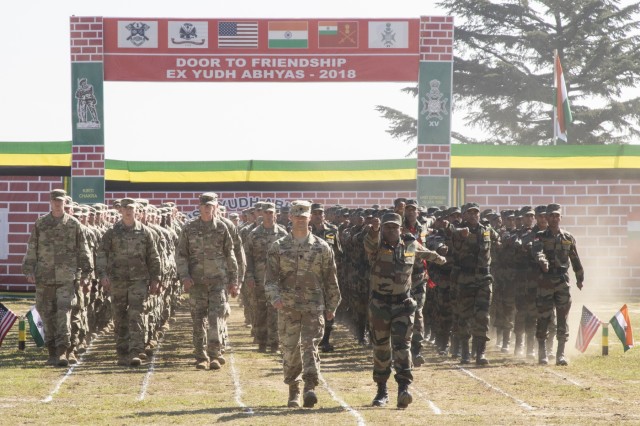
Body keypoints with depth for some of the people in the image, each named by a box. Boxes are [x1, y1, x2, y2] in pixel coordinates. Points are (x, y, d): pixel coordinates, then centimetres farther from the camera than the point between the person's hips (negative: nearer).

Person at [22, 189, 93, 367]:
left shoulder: (74, 224, 4)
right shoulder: (40, 224, 8)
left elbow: (84, 251, 8)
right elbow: (31, 249, 9)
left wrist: (85, 274, 5)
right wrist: (29, 271, 1)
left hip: (67, 277, -2)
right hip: (44, 277, 2)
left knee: (64, 312, -13)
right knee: (48, 315, 6)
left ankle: (62, 352, -16)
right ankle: (52, 352, 16)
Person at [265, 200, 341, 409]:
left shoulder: (322, 248, 5)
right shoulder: (278, 247, 5)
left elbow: (331, 280, 10)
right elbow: (271, 278, 0)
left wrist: (331, 307, 10)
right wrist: (275, 297, -18)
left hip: (314, 307, -1)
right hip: (288, 308, 1)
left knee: (310, 345, -13)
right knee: (290, 350, 4)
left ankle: (310, 388, -21)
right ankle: (293, 392, 17)